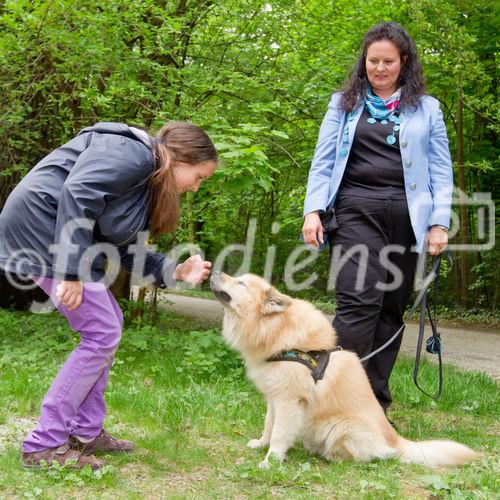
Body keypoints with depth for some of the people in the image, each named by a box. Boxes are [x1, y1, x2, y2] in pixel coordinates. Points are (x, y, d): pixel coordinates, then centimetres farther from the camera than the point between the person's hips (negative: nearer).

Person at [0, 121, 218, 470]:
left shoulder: (148, 183, 18)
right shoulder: (131, 153, -13)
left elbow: (125, 250, 16)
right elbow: (77, 194, -25)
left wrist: (176, 271, 5)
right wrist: (72, 272, -26)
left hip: (68, 237, 11)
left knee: (109, 325, 13)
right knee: (101, 334, -9)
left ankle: (85, 432, 18)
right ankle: (45, 444, -5)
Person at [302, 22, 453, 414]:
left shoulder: (426, 109, 14)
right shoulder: (345, 103, 15)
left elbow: (441, 171, 10)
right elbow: (323, 162, 11)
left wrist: (440, 222, 0)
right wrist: (313, 210, -1)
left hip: (406, 217, 1)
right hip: (355, 212, -1)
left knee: (391, 308, 3)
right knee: (359, 302, -17)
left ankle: (375, 403, 12)